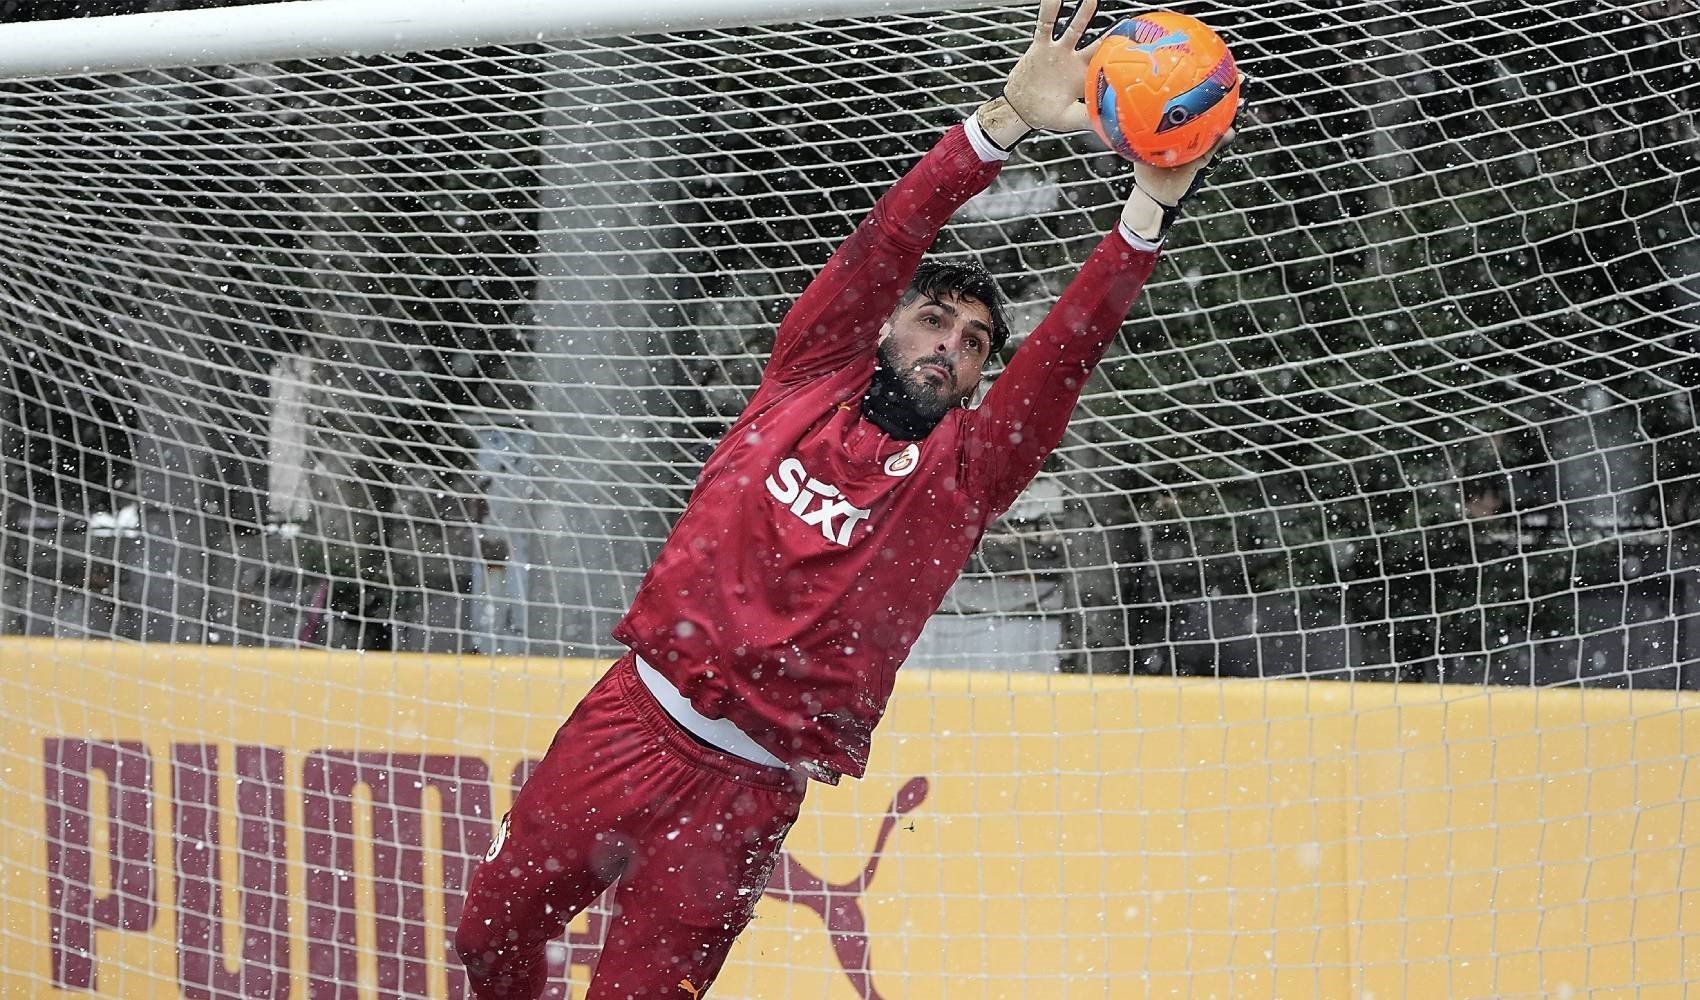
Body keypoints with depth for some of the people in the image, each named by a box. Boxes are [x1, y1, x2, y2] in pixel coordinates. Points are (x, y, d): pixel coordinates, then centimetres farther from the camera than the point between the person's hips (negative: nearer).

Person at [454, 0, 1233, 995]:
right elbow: (885, 245, -7)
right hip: (635, 721, 2)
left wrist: (1154, 203, -24)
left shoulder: (965, 472, 4)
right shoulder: (810, 382, 6)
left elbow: (1071, 350, -10)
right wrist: (1003, 124, -22)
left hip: (746, 794, -2)